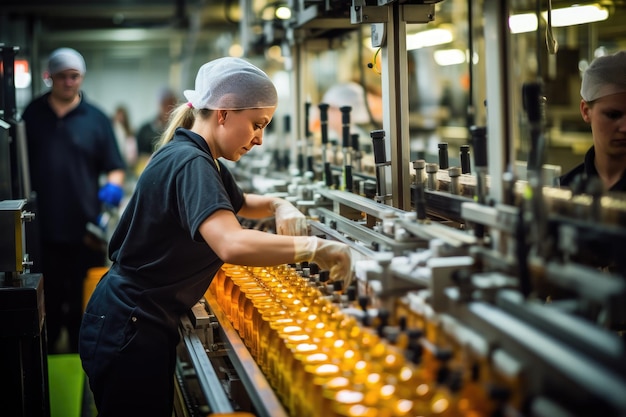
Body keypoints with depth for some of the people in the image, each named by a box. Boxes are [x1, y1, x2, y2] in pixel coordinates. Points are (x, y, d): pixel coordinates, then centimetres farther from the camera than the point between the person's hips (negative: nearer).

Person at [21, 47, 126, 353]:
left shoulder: (96, 119, 5)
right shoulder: (32, 114, 8)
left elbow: (115, 167, 5)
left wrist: (113, 185, -15)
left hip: (84, 230, -1)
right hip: (41, 228, 1)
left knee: (83, 306, 6)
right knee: (46, 305, 8)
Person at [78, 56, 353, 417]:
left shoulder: (204, 161, 8)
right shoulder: (189, 163, -23)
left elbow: (239, 203, 29)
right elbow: (233, 245, -40)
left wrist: (279, 205, 7)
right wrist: (314, 248, -32)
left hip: (148, 325, 10)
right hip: (128, 330, -10)